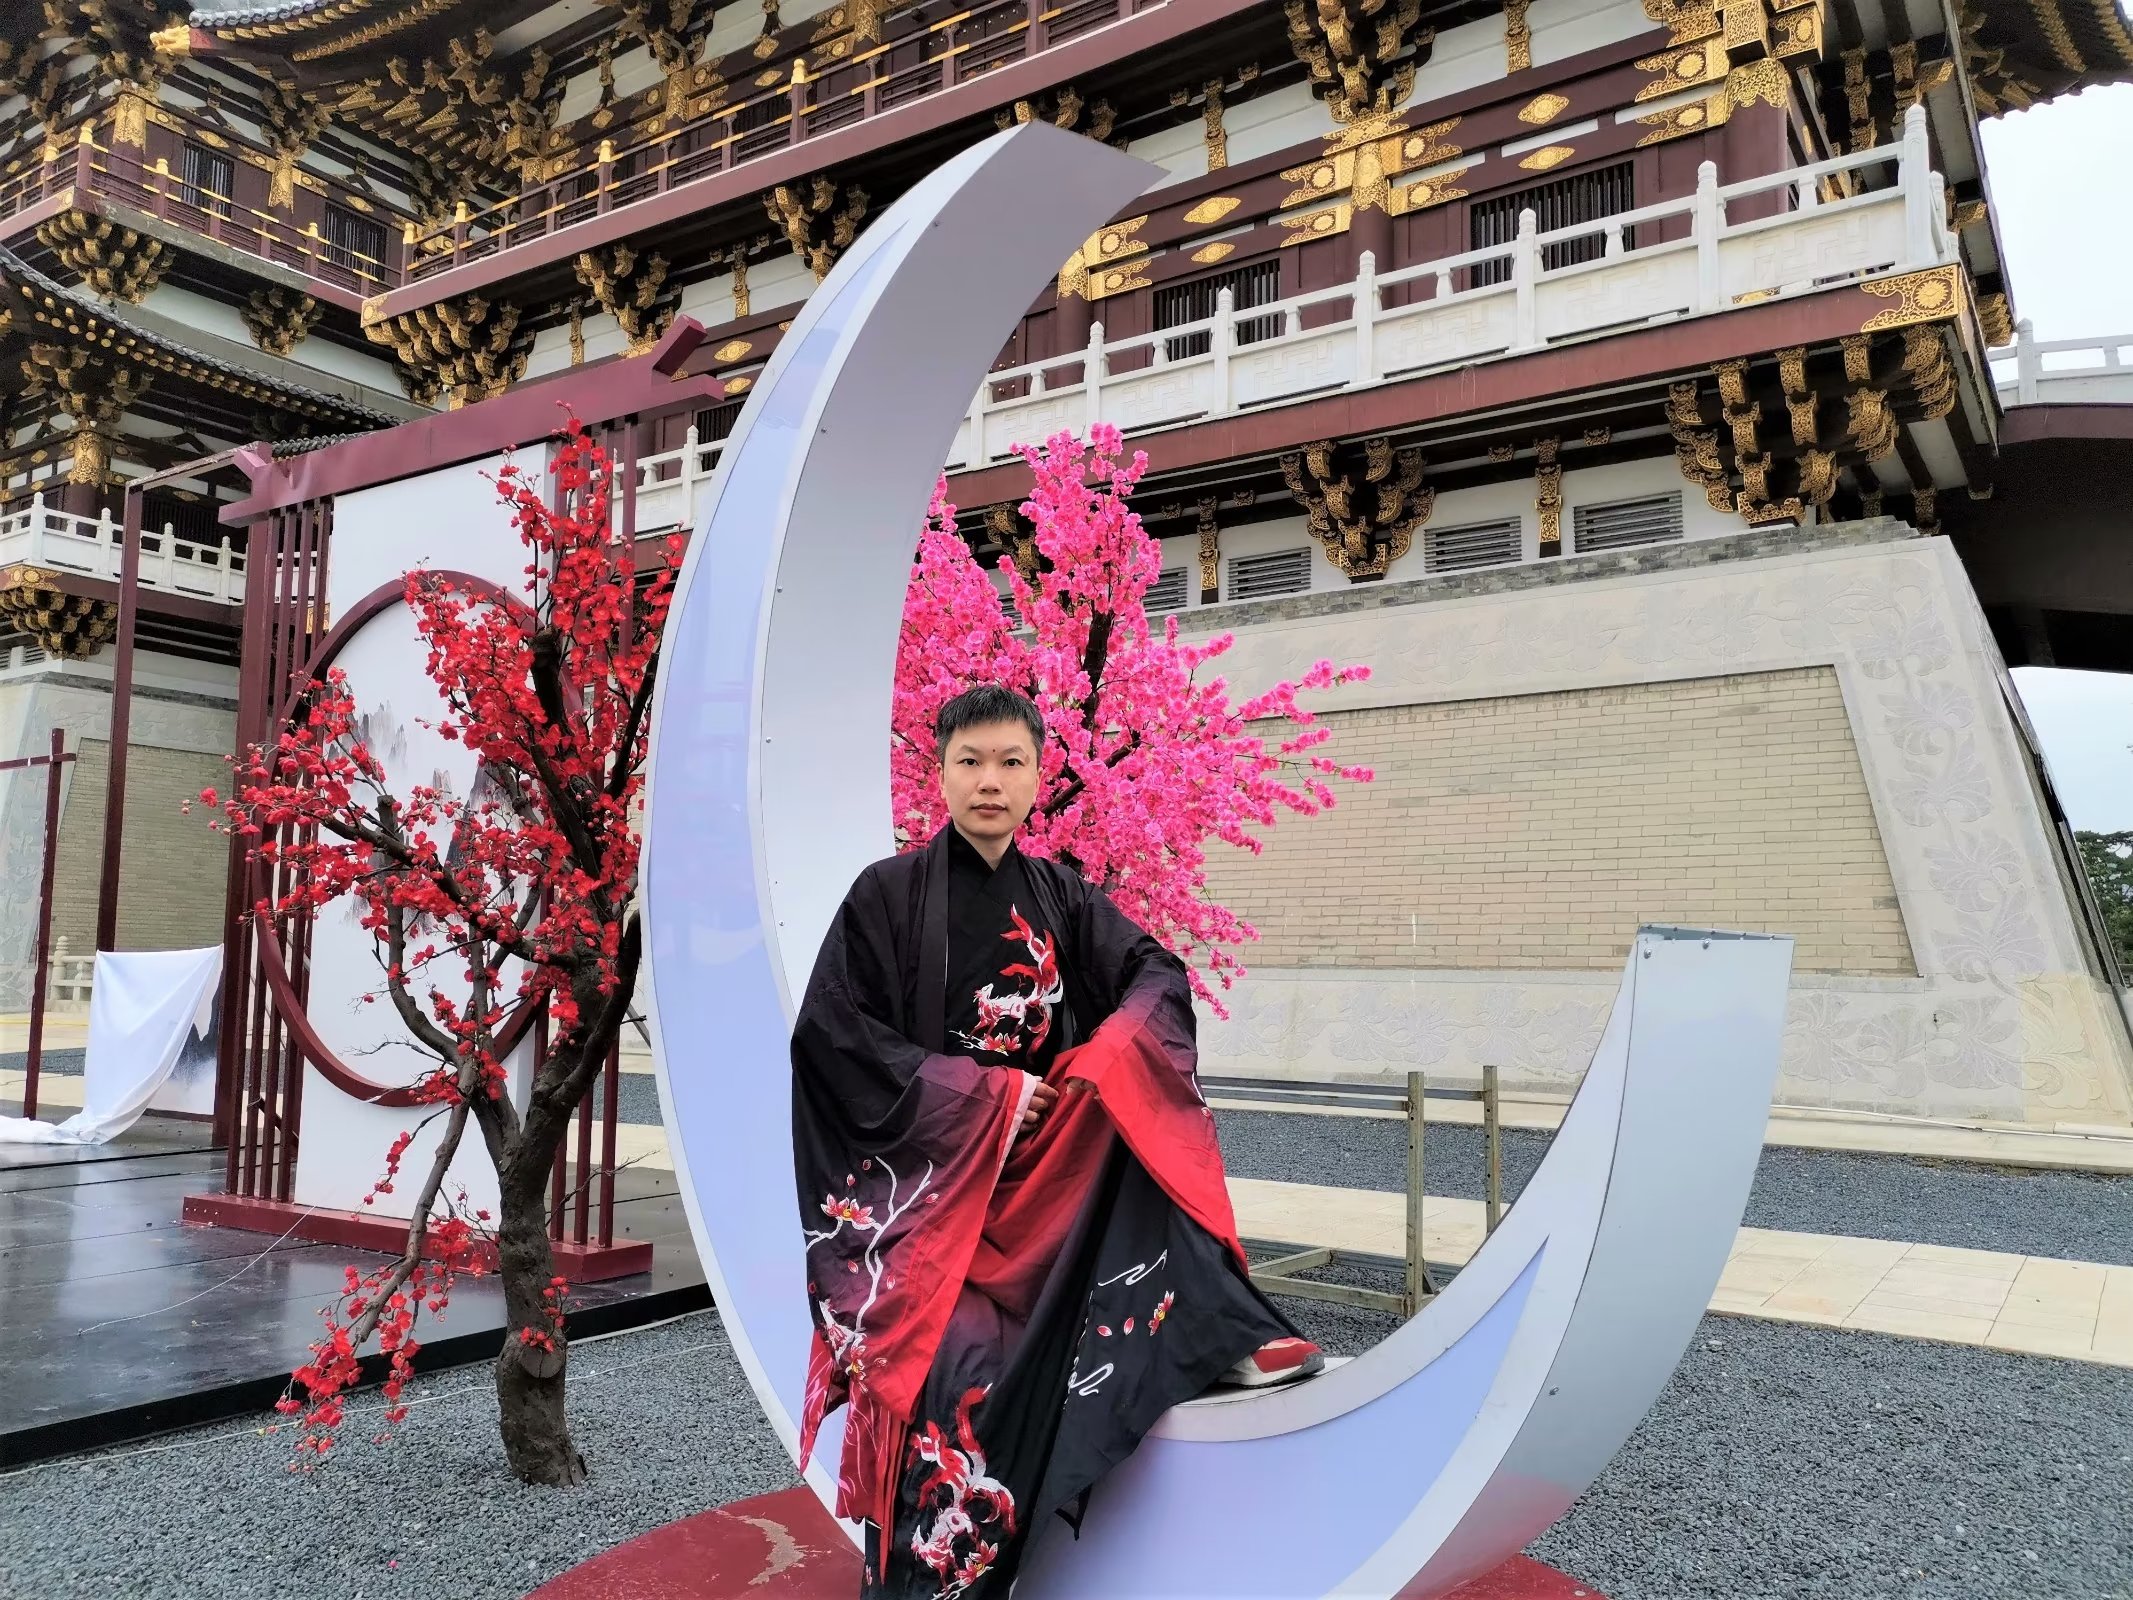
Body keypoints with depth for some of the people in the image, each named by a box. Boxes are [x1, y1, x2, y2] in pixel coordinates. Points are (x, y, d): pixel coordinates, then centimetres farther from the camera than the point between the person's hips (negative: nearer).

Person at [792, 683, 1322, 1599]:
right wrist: (984, 1091, -16)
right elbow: (831, 1033, -12)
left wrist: (1112, 1056, -22)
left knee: (1136, 1128, -21)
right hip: (925, 1171, -4)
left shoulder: (1061, 898, 6)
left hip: (1041, 1165, 4)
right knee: (954, 1373, -20)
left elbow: (1158, 975, 1)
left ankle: (1222, 1337, -22)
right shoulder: (887, 893, -6)